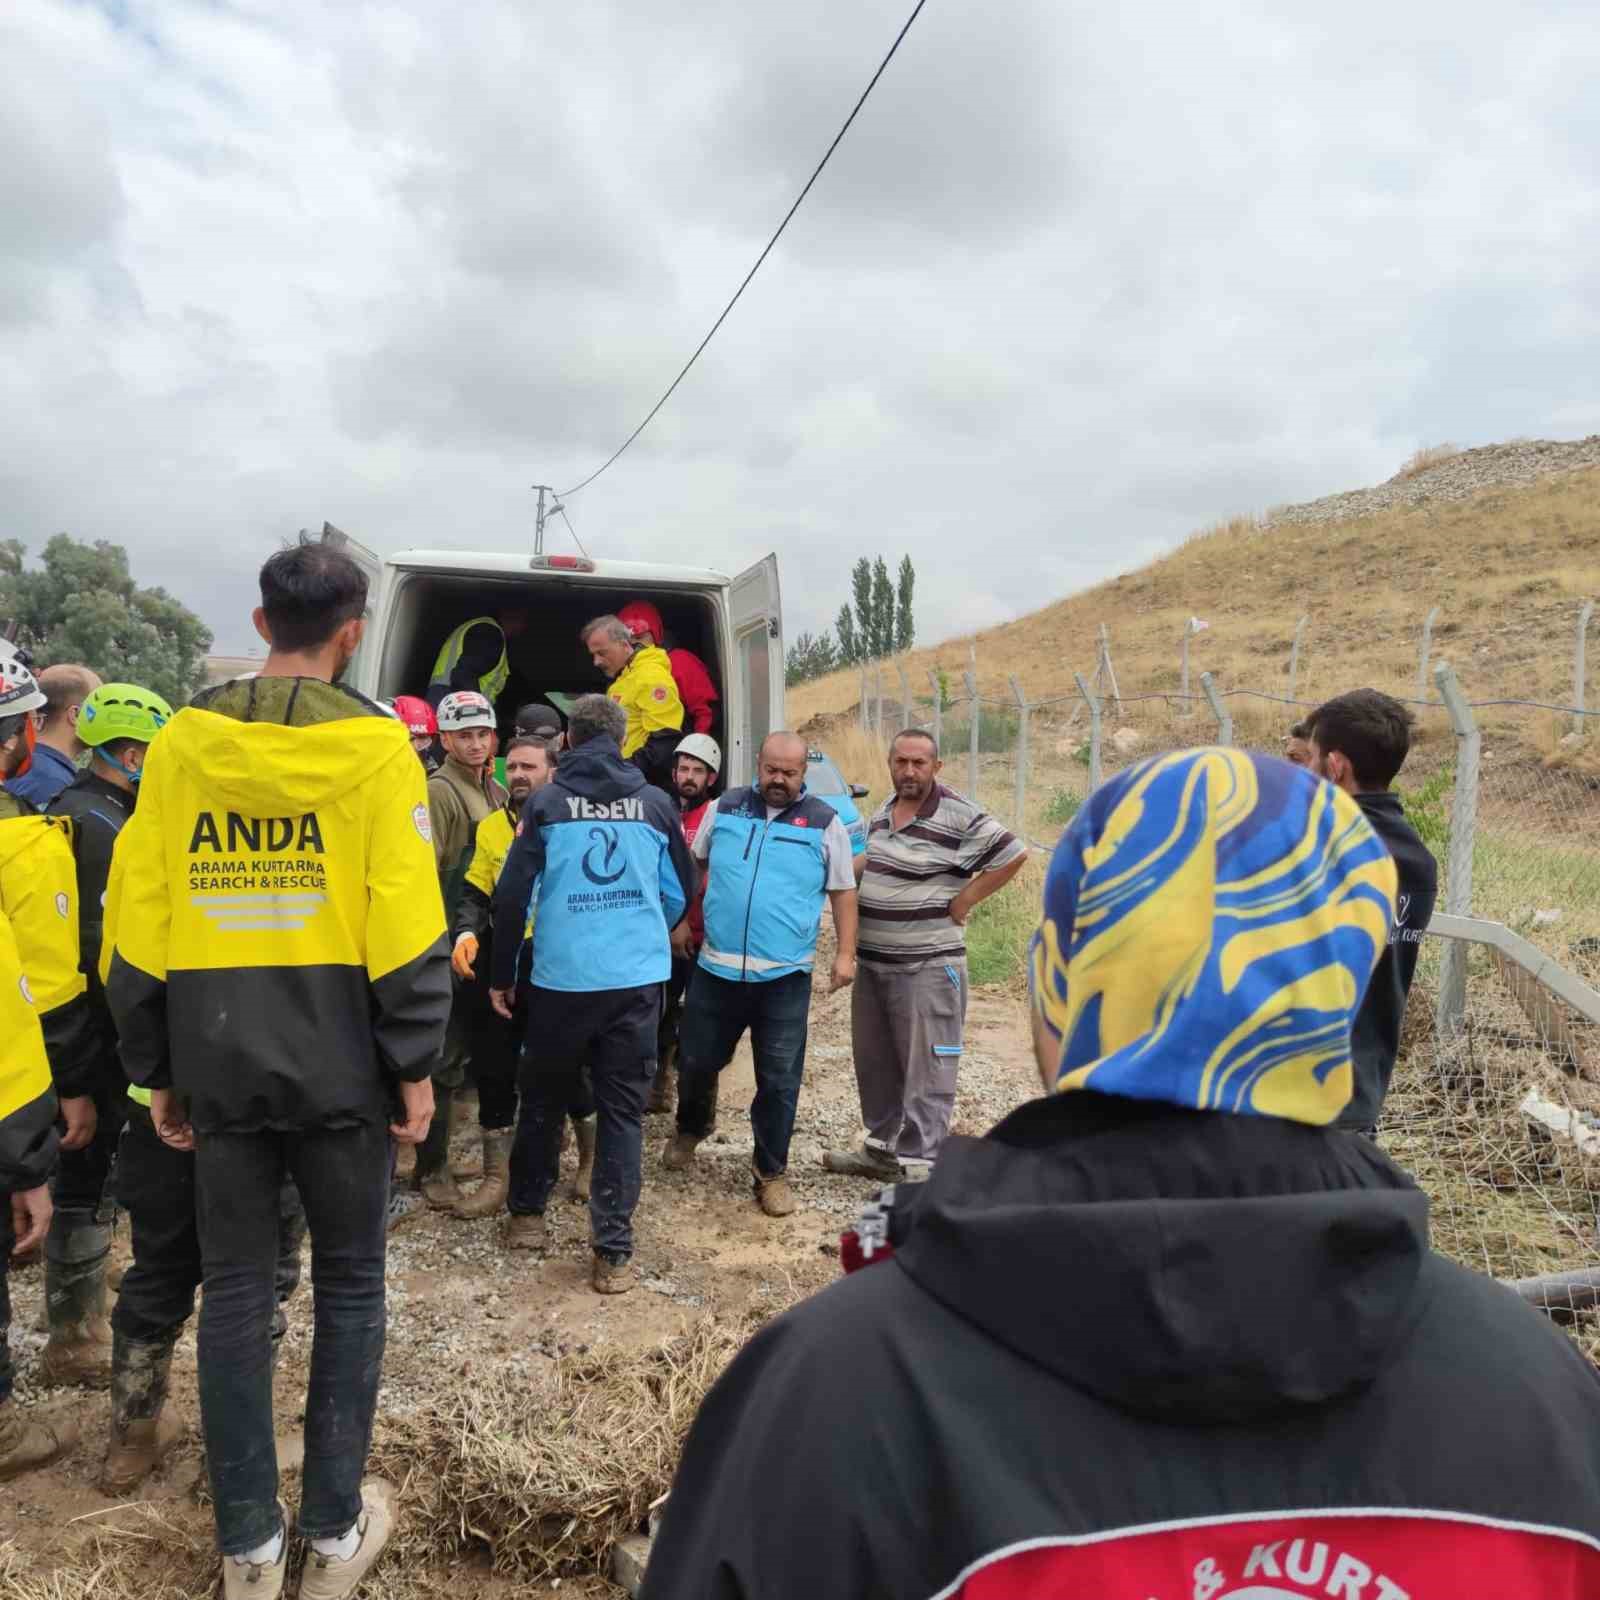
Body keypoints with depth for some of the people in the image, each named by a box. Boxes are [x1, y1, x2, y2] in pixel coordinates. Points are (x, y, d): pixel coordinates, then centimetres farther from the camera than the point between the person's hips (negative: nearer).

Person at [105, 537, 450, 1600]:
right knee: (349, 1284, 12)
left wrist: (156, 1067, 10)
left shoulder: (181, 740, 1)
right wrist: (415, 1065, -5)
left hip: (217, 1059, 3)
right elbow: (406, 923, -13)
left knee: (235, 1290, 13)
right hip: (339, 1061, -3)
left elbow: (137, 919, 2)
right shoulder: (373, 743, -8)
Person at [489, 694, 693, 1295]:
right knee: (623, 1109, 7)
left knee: (543, 1099, 18)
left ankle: (527, 1214, 33)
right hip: (639, 979, 1)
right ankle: (613, 1252, 6)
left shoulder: (546, 803, -3)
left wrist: (502, 974, 8)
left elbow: (512, 894, -4)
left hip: (562, 978, -1)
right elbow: (680, 892, 11)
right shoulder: (655, 803, 2)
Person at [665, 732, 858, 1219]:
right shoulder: (724, 808, 4)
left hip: (785, 976, -2)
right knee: (695, 1060, 14)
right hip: (716, 968, 2)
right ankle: (691, 1127, 45)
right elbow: (693, 866, 16)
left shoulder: (824, 823, -1)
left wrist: (845, 953, -4)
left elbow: (842, 892, 4)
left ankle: (771, 1171, 22)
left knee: (779, 1080, 5)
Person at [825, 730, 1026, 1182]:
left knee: (925, 1069, -1)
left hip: (928, 966, -8)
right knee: (874, 1063, 17)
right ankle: (881, 1148, 32)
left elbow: (1013, 854, -15)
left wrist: (964, 900, -13)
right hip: (872, 962, 8)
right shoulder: (883, 812, 9)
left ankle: (918, 1165, 6)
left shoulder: (958, 817, -16)